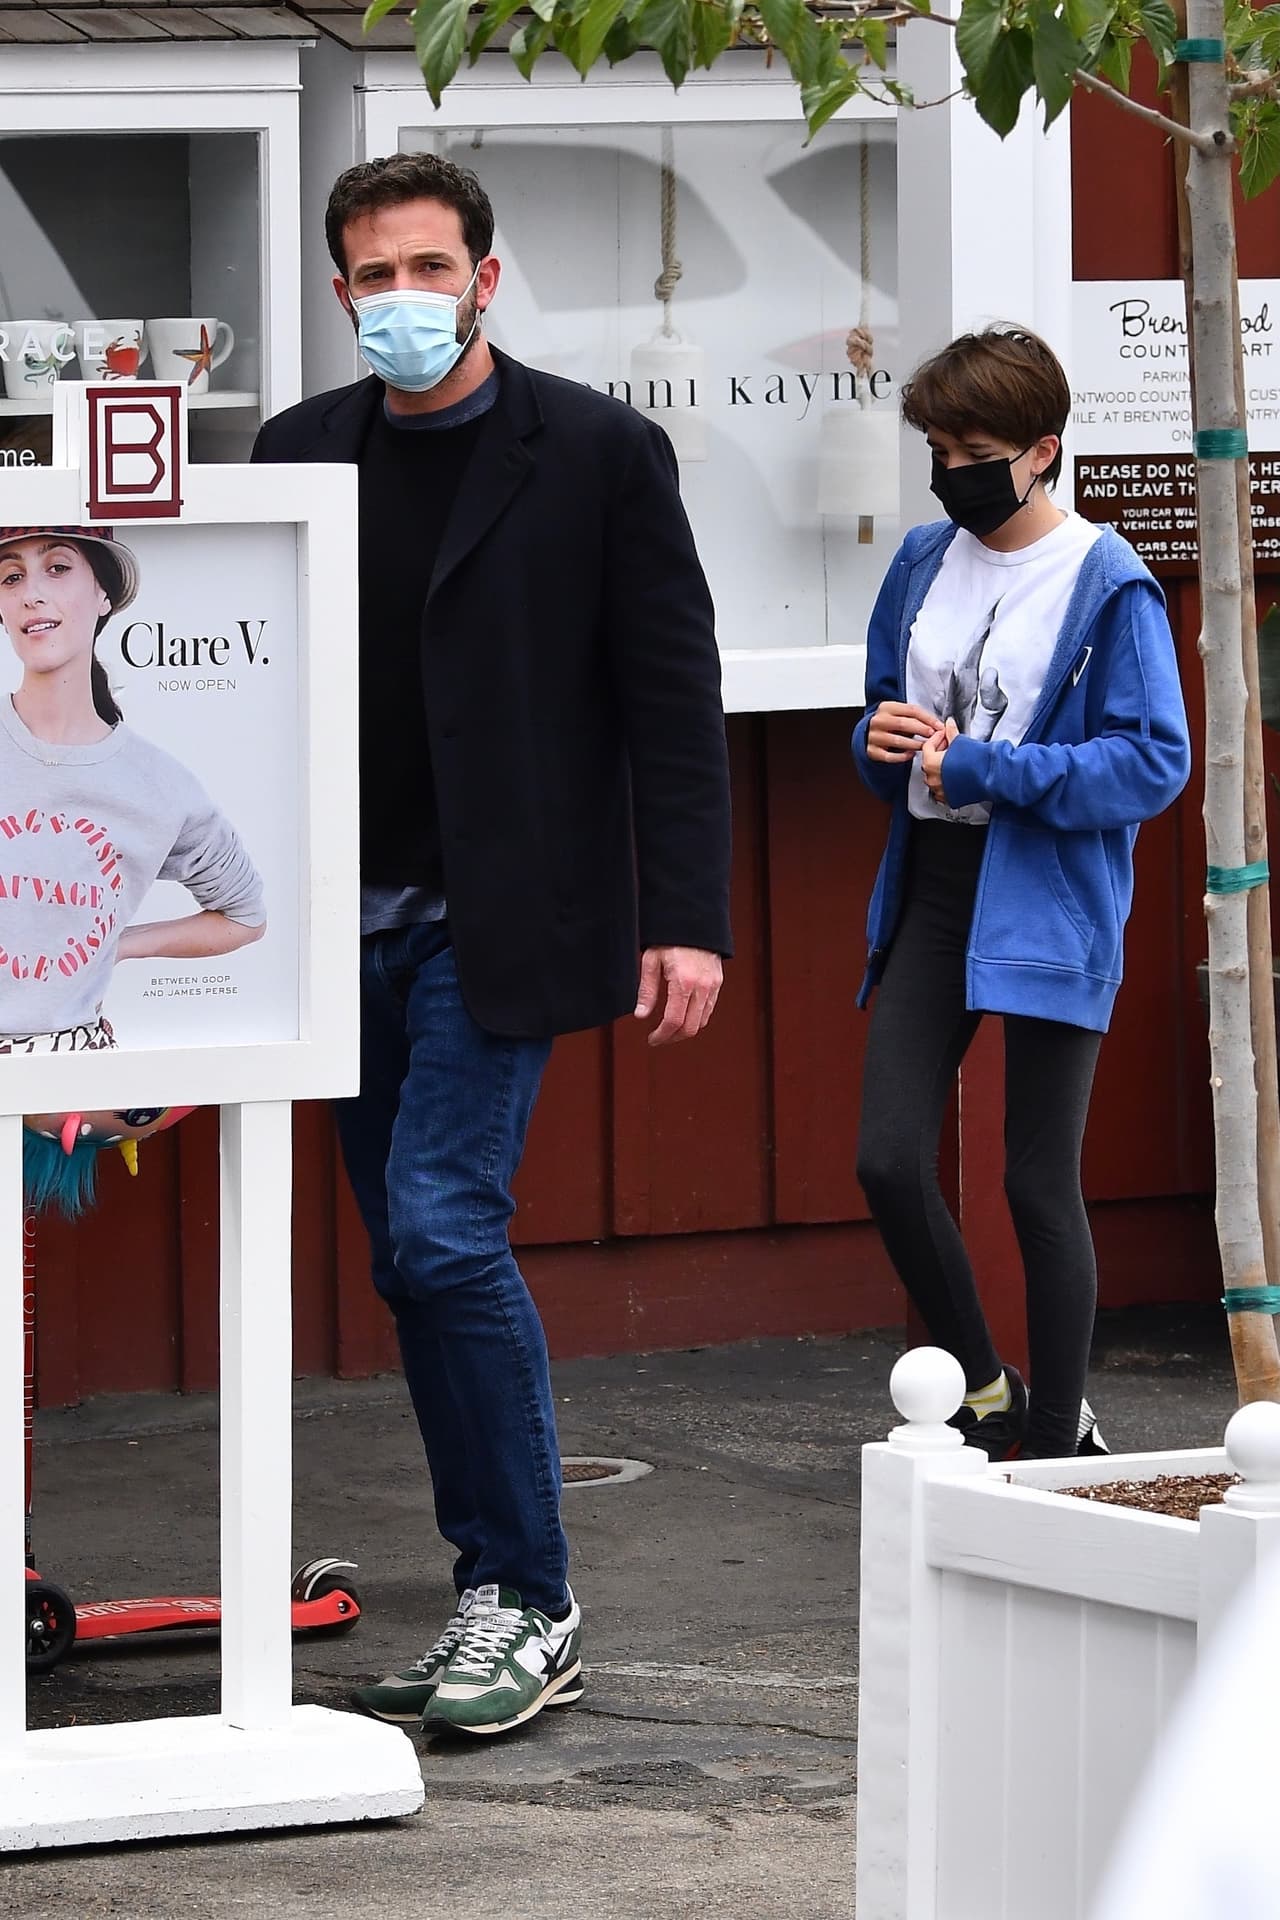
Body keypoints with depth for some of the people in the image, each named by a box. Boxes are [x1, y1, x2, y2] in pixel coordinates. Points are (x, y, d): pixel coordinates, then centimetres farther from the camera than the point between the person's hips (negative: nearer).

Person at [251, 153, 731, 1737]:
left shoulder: (598, 453, -3)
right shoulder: (302, 454, 9)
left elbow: (673, 698, -3)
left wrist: (687, 920, -10)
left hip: (497, 925, -5)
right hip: (349, 924, 5)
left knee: (442, 1229, -16)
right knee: (416, 1266, 7)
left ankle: (531, 1608, -7)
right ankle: (496, 1605, 15)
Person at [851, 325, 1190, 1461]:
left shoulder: (1109, 587, -9)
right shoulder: (924, 563, 10)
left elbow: (1155, 761, -14)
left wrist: (982, 770, -17)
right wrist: (885, 746, -3)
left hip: (1048, 908, -6)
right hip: (932, 890, 6)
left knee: (1039, 1184, -1)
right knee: (890, 1160, -2)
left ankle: (1059, 1434, 13)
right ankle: (984, 1395, 18)